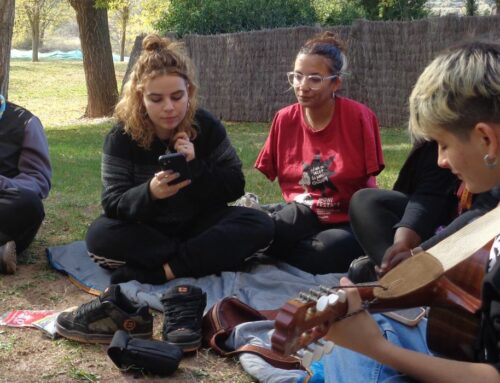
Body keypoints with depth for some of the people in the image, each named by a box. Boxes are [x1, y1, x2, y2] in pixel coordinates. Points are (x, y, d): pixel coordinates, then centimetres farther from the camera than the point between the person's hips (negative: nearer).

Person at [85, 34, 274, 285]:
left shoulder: (208, 126, -8)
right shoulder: (121, 137, -12)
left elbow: (235, 186, -6)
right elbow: (113, 203, -18)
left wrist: (196, 167, -24)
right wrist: (150, 192, -40)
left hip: (199, 224, 1)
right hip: (146, 230, -1)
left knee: (260, 225, -25)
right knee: (99, 236, -31)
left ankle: (163, 270, -29)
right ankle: (204, 257, -24)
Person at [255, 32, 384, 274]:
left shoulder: (359, 117, -13)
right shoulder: (284, 119, -1)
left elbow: (368, 181, -7)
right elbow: (265, 174, 6)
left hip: (349, 219, -2)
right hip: (305, 212, 2)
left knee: (327, 253, -36)